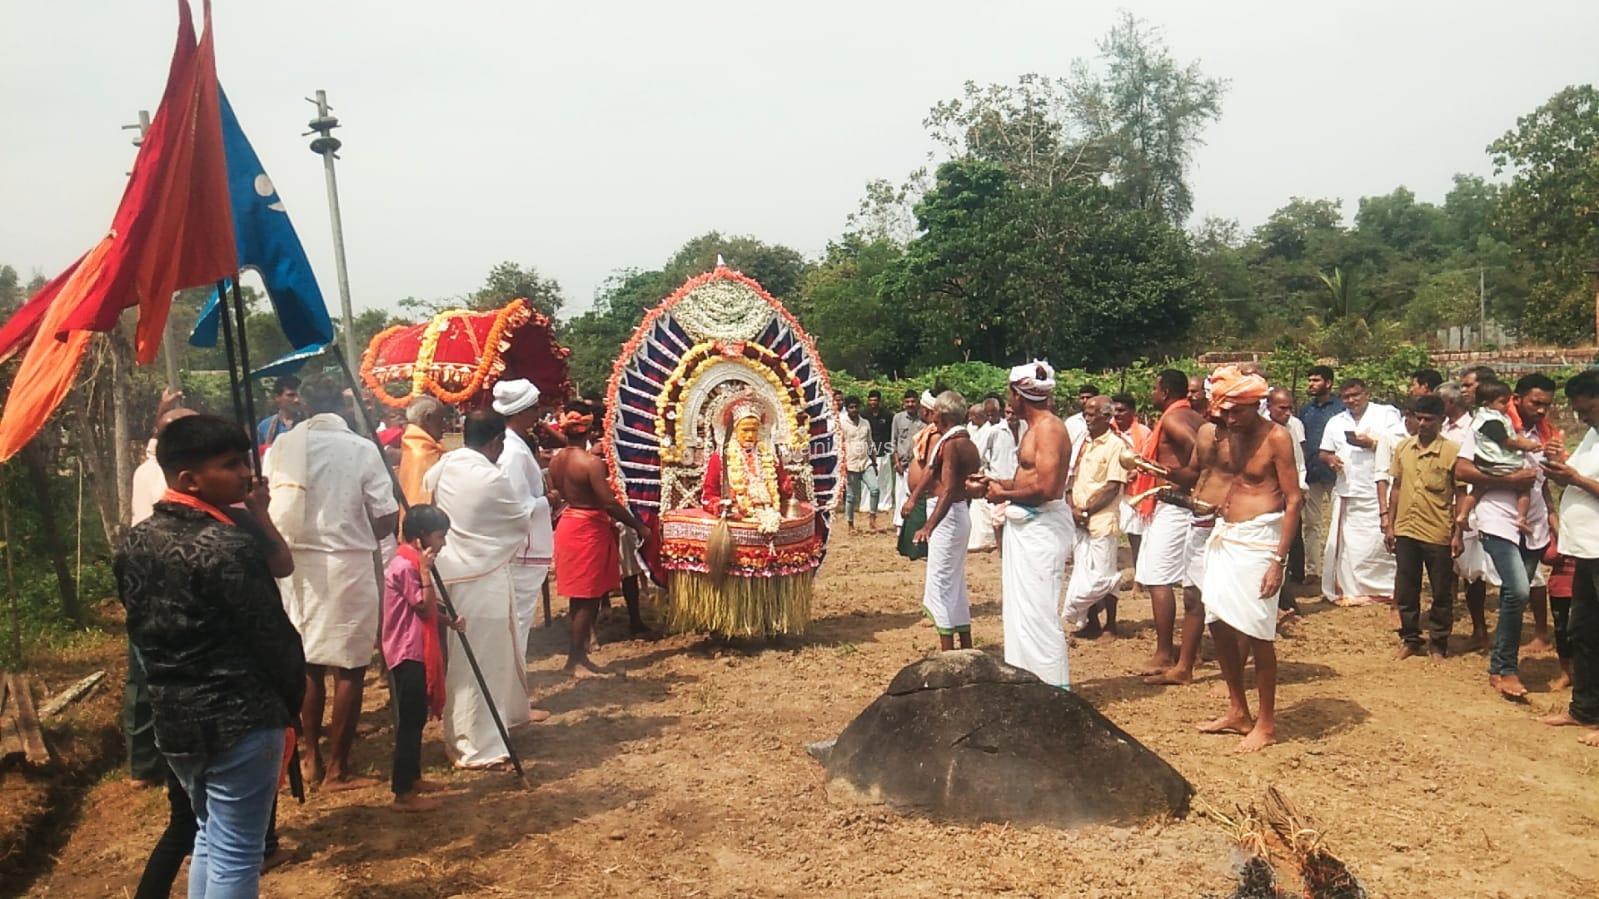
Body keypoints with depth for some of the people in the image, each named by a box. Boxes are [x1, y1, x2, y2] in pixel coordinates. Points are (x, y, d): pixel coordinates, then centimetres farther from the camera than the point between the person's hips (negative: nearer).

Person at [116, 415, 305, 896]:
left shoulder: (135, 541, 3)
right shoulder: (229, 545, -20)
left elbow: (140, 628, 11)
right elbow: (272, 636, -16)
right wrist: (295, 697, 0)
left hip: (172, 717, 8)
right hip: (239, 719, -8)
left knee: (209, 837, 23)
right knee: (235, 855, 4)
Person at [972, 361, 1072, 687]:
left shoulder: (1049, 428, -17)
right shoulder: (1034, 427, 14)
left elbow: (1046, 488, -25)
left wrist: (1004, 495, -13)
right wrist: (994, 483, 18)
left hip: (1042, 525, -11)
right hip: (1024, 524, 11)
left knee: (1037, 611, -5)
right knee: (1020, 608, 16)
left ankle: (1053, 687, 3)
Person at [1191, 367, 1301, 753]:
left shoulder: (1276, 437, -11)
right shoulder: (1223, 433, 6)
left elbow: (1294, 500, -13)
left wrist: (1279, 561, -16)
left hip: (1258, 537, -6)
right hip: (1224, 534, 7)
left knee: (1255, 632, -4)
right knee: (1218, 623, 9)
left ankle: (1266, 724, 11)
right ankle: (1237, 712, 24)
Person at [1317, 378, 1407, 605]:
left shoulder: (1386, 414, 3)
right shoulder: (1336, 422, 17)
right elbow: (1323, 452, 18)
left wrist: (1373, 443, -16)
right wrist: (1329, 459, -4)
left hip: (1379, 493, -4)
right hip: (1347, 493, 4)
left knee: (1379, 541, -4)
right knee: (1346, 542, 3)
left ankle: (1385, 588, 7)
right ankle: (1350, 590, 11)